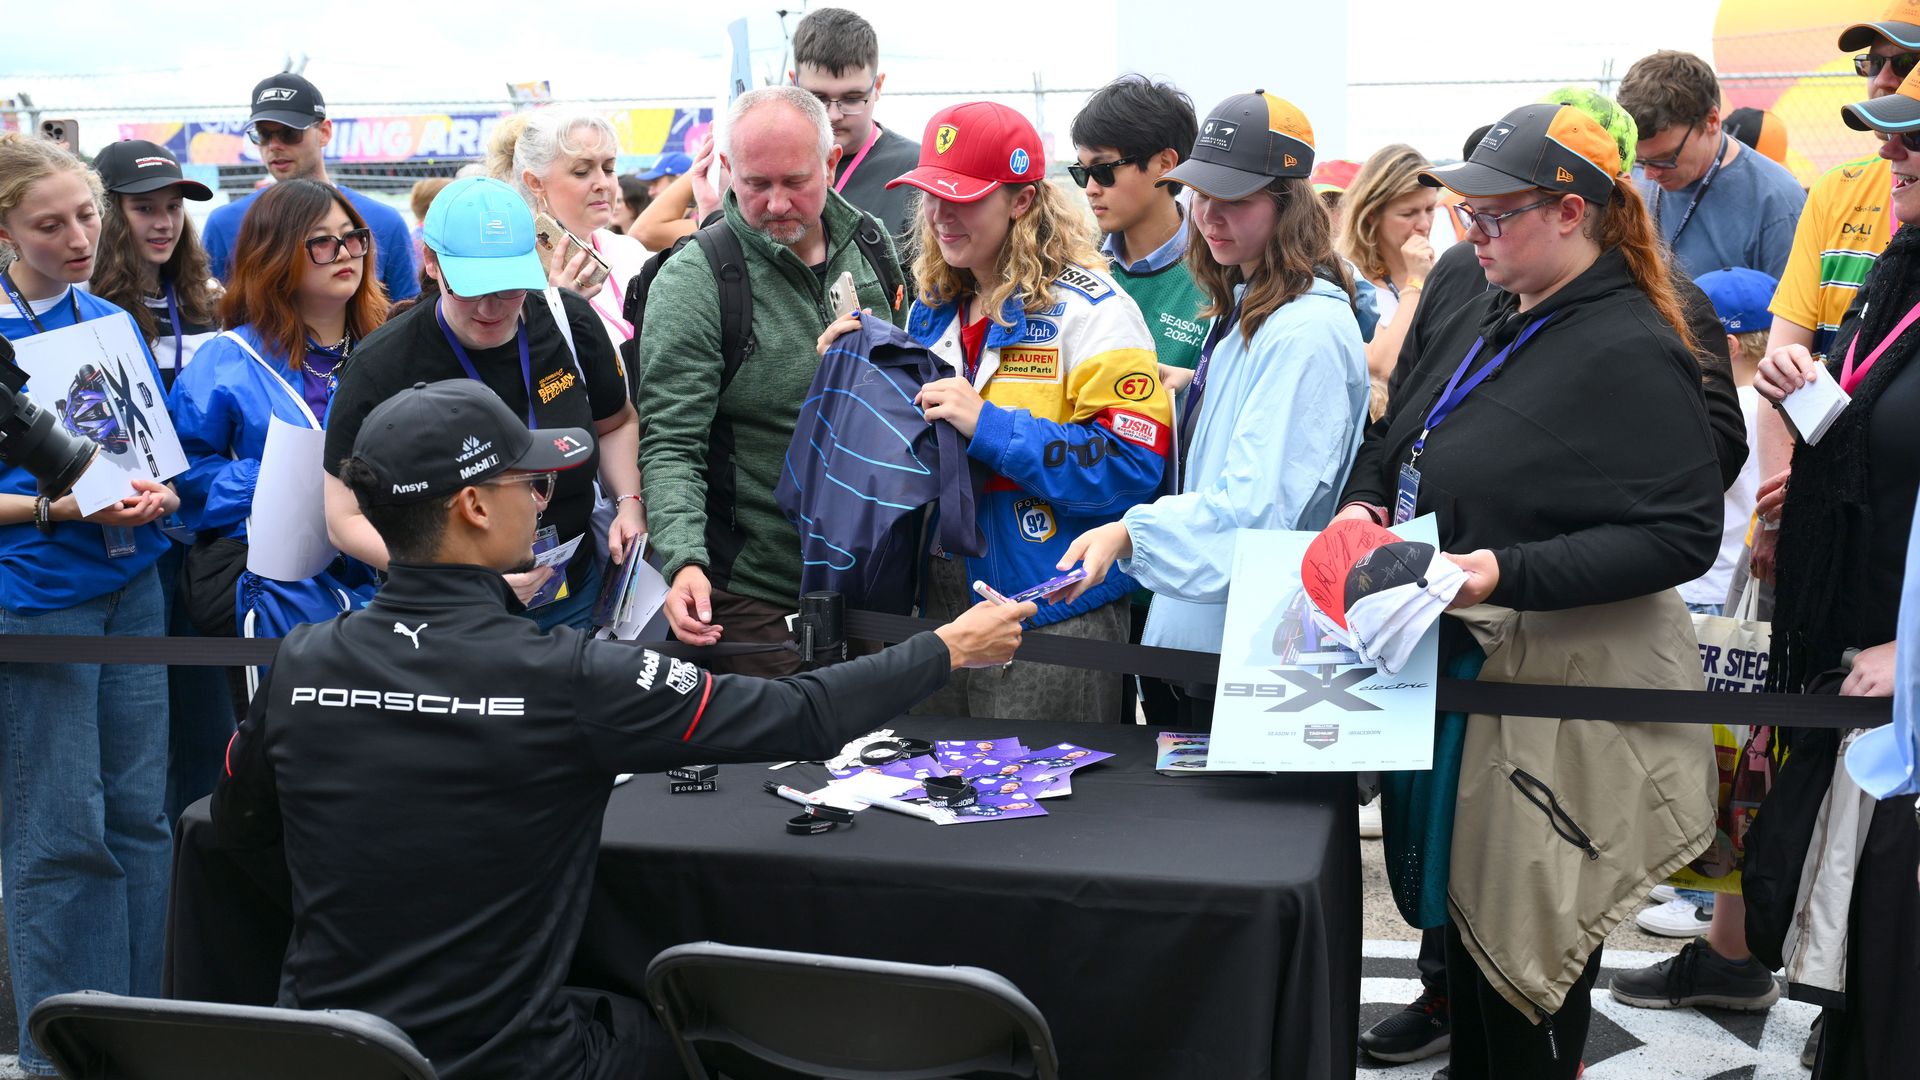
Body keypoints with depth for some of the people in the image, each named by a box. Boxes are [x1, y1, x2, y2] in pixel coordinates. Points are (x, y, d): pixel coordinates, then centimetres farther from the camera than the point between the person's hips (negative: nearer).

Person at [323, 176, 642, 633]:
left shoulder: (570, 323, -7)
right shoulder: (382, 369, -18)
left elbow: (617, 423, 11)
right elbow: (347, 518, -15)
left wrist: (629, 502, -8)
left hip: (576, 598, 3)